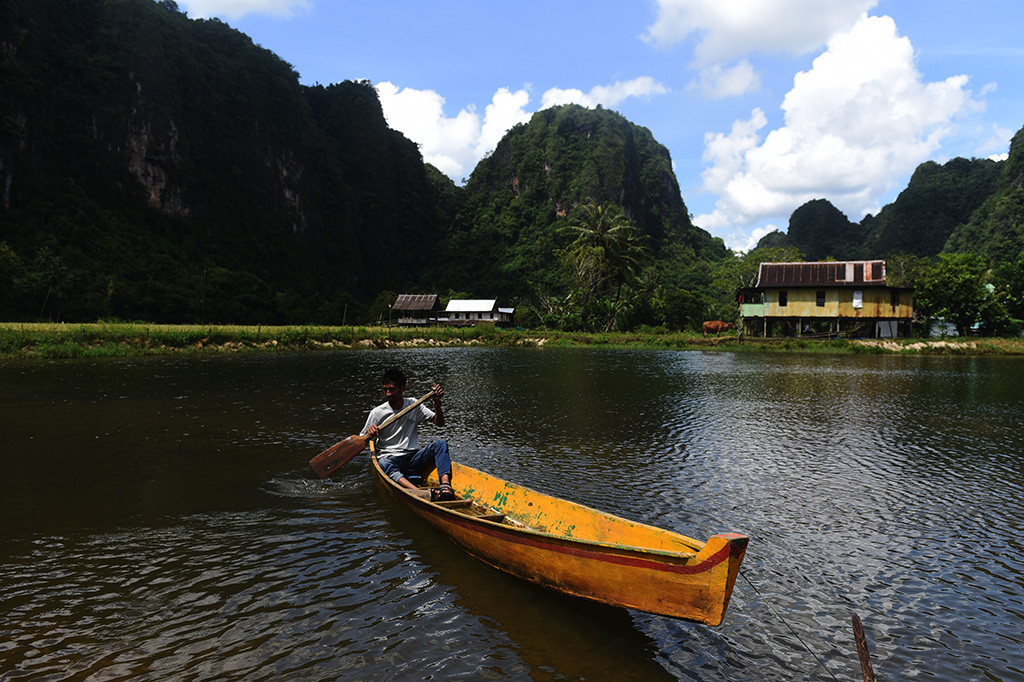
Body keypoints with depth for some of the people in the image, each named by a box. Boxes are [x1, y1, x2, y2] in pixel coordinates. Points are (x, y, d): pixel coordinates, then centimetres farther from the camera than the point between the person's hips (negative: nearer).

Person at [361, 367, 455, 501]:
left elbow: (439, 422, 8)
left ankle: (445, 484, -48)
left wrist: (437, 403, -9)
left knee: (441, 444, -23)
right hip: (390, 458, -2)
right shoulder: (377, 413, 2)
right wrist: (369, 434, -20)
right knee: (384, 464, -38)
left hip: (414, 458, 3)